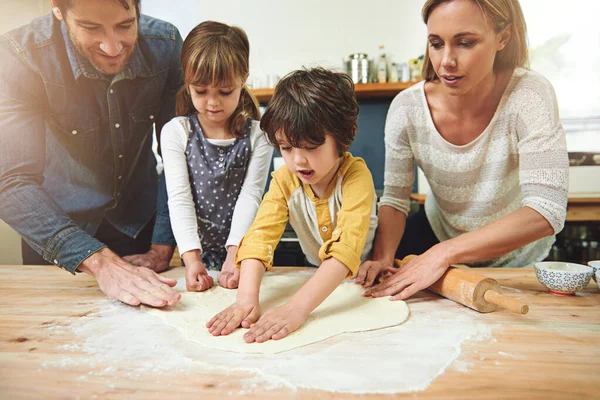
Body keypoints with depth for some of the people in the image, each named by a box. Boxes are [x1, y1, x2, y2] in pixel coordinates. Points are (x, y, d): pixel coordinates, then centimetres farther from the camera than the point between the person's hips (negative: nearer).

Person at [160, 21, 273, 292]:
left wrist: (235, 255, -19)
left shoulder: (258, 135, 1)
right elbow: (179, 198, -8)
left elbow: (250, 196, -7)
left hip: (242, 252, 1)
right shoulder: (176, 132, 0)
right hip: (196, 253, 0)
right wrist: (192, 259, -20)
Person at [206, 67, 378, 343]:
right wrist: (247, 297, -42)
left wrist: (297, 307, -50)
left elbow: (347, 247, -38)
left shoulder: (356, 175, -26)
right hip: (315, 276, 3)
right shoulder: (284, 180, -13)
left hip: (363, 272, -2)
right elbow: (261, 235, -25)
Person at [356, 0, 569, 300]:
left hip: (515, 256, -1)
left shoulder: (529, 95, -29)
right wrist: (383, 257, -32)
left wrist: (444, 253, -43)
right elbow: (394, 200, -14)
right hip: (438, 232, 2)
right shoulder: (407, 109, -22)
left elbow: (546, 213, -36)